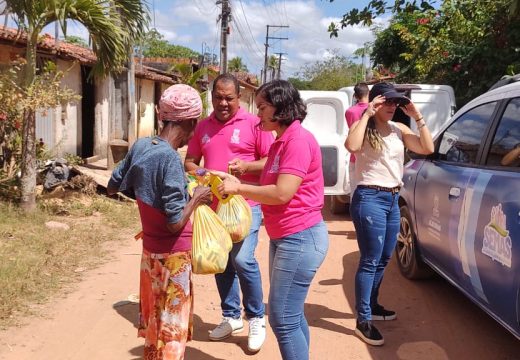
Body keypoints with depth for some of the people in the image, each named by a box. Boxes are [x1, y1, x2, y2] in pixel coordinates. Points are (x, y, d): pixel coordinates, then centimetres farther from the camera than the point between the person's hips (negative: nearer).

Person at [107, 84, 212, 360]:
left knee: (153, 321, 22)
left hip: (150, 250, 7)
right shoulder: (170, 158, -25)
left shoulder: (140, 146, -3)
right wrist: (196, 198, -9)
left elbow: (112, 187, 12)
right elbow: (175, 223, -24)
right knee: (172, 329, 7)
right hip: (173, 255, -7)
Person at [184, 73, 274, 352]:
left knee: (243, 259, -14)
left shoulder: (254, 123, -5)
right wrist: (199, 173, -8)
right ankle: (231, 317, 28)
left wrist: (246, 166, -23)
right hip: (213, 205, 5)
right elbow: (189, 161, 15)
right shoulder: (203, 126, 10)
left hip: (245, 204, -5)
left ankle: (256, 318, 7)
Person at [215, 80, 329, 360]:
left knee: (283, 319, -5)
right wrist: (235, 183, 2)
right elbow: (271, 189, 14)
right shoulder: (281, 142, 16)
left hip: (300, 238, -10)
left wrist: (238, 188, -13)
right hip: (284, 238, 10)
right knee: (292, 316, 17)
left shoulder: (298, 140, -16)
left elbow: (282, 193, -23)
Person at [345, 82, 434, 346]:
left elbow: (427, 148, 1)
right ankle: (363, 321, 3)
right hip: (370, 199, -7)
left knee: (383, 260, 17)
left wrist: (417, 117, -2)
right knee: (370, 261, -5)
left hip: (393, 199, 7)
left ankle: (372, 306, 35)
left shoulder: (399, 130, 10)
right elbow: (352, 146, -29)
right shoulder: (363, 127, -6)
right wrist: (366, 114, -22)